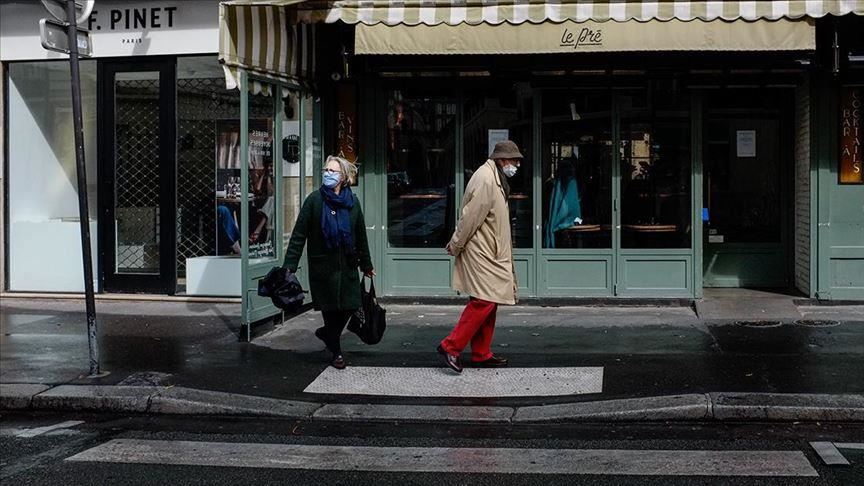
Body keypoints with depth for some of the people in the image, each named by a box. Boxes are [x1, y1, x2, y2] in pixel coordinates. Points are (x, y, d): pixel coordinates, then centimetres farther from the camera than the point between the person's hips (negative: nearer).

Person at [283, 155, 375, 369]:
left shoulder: (352, 202, 4)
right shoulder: (314, 200, -6)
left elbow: (361, 235, 12)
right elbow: (299, 234, -9)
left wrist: (366, 264, 16)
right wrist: (289, 265, -15)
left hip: (347, 265, 3)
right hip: (323, 265, -3)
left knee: (350, 306, 3)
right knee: (330, 309, 2)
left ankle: (327, 333, 32)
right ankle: (336, 352, 20)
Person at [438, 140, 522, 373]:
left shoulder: (496, 179, 17)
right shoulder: (485, 179, -17)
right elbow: (470, 217, -18)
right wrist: (455, 246, -13)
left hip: (490, 254, 10)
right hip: (480, 253, -10)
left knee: (489, 302, 11)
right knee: (483, 301, -14)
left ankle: (482, 354, 17)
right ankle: (451, 347, -9)